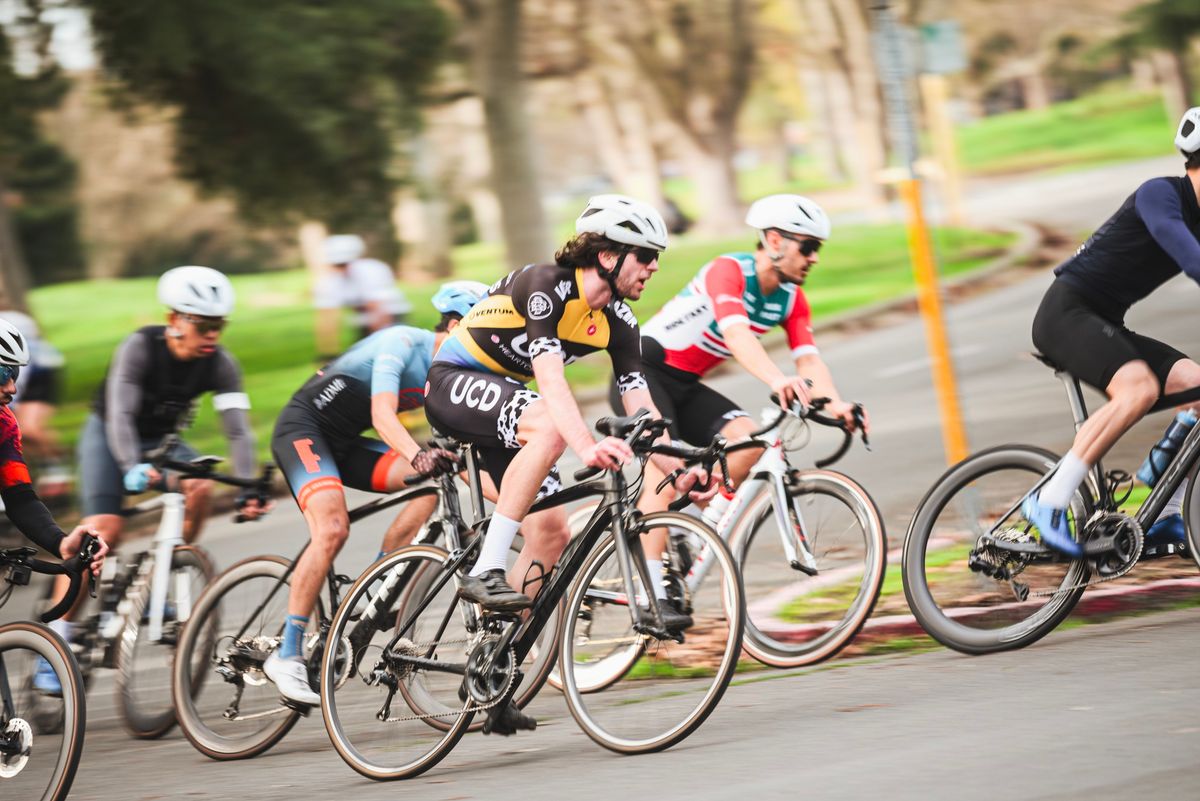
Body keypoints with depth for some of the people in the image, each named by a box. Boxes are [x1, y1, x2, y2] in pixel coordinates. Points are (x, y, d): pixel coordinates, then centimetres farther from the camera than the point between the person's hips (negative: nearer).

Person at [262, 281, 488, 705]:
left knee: (435, 476, -13)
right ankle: (287, 655, -23)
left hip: (345, 443, 8)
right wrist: (418, 456, -50)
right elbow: (383, 415, -33)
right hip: (302, 429, -8)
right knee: (332, 529, -28)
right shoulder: (402, 344, -21)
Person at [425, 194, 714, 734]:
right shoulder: (546, 287, -25)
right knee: (548, 426, -37)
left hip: (506, 399, 8)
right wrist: (587, 447, -52)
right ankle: (485, 572, -35)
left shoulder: (617, 322, -2)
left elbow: (640, 405, -4)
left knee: (551, 534, -5)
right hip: (454, 384, -8)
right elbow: (550, 378, -38)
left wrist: (677, 470, -19)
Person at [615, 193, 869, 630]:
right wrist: (777, 380, -57)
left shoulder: (791, 298, 0)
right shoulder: (728, 271, -23)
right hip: (642, 369, -8)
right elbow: (736, 334, -40)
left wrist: (835, 404, -30)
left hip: (686, 384, 8)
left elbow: (809, 358, -10)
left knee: (748, 439, -17)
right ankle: (651, 594, -27)